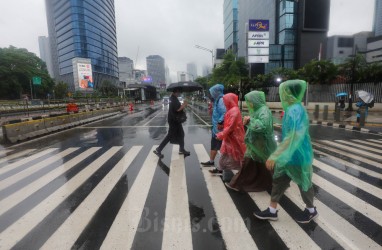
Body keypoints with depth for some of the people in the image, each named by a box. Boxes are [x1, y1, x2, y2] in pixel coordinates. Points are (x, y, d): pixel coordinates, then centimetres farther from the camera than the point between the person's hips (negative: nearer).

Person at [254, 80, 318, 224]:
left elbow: (293, 137, -32)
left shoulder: (295, 111, -25)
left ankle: (311, 211, 39)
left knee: (303, 183, 14)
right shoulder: (292, 108, 5)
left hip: (297, 156, -9)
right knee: (279, 181, 13)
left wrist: (274, 156, -32)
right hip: (289, 155, 9)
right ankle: (272, 211, 26)